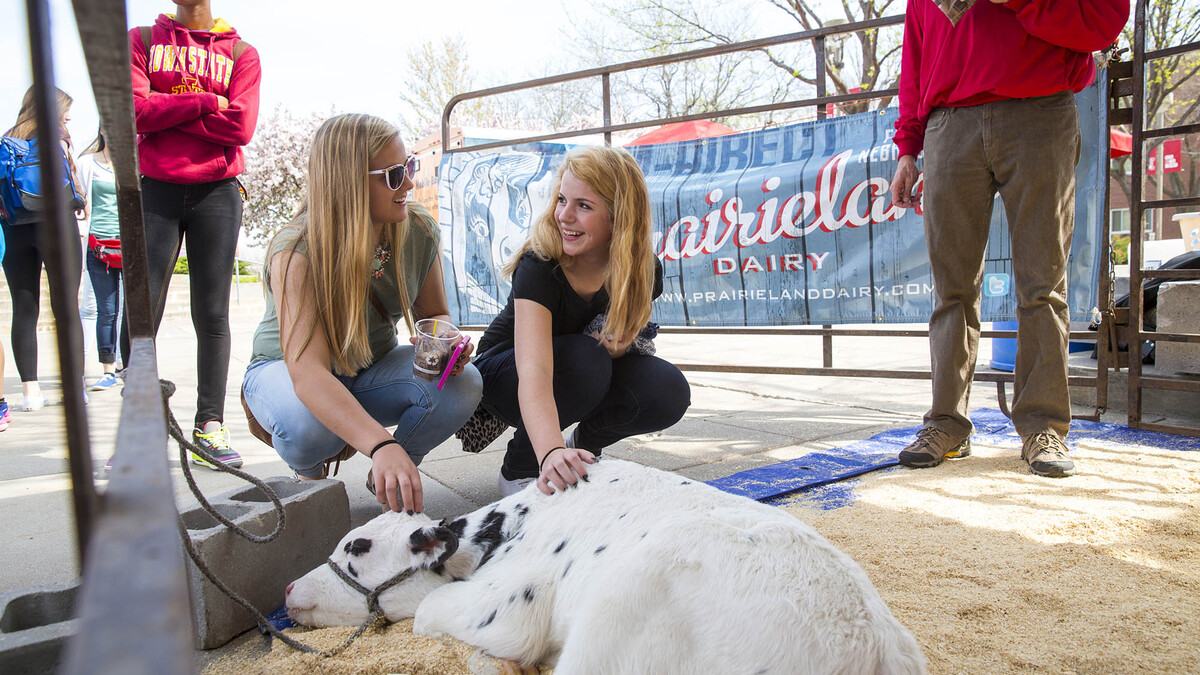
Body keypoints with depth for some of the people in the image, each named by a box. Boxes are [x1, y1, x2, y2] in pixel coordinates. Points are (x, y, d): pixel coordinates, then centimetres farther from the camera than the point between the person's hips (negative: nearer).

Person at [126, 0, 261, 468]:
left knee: (212, 313, -2)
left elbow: (240, 126, -7)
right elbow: (135, 111, -4)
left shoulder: (241, 53, 10)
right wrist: (205, 102, -7)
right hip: (155, 188, 1)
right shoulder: (142, 40, 13)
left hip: (217, 190, 0)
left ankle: (210, 428, 1)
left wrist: (164, 111, -5)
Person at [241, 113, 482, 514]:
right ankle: (309, 476, 2)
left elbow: (432, 314, 2)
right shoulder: (297, 254, -31)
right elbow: (308, 372, -43)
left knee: (463, 384, -25)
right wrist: (382, 446, -58)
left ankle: (388, 476, 3)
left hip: (372, 367, 4)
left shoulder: (419, 231, -15)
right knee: (309, 426, -39)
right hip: (285, 369, -3)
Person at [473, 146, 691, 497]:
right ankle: (519, 468, -12)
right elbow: (533, 372, -47)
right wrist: (551, 452, -65)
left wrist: (618, 342, -23)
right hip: (506, 373, -4)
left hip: (587, 376, 4)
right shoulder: (538, 266, -32)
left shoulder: (644, 271, -18)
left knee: (669, 391, -24)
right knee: (586, 359, -36)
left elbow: (618, 338, 3)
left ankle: (584, 444, 5)